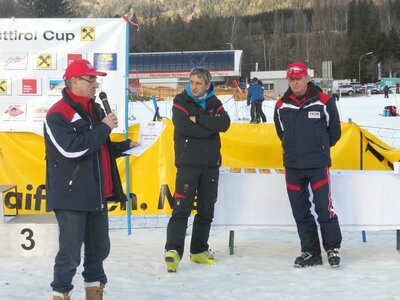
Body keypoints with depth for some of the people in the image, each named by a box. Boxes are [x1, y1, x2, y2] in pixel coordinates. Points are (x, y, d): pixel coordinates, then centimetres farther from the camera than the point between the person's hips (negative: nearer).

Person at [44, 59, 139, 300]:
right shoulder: (58, 114, -12)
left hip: (97, 193, 8)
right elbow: (72, 148, -24)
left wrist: (126, 146, 9)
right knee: (70, 253, -3)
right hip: (71, 196, -8)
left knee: (99, 247, 16)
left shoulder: (95, 110, 16)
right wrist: (104, 128, -17)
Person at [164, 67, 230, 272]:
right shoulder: (181, 101, -1)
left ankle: (199, 251, 20)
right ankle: (173, 251, -16)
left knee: (206, 210, 9)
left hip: (211, 164, 5)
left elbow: (224, 124, -10)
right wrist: (209, 128, -11)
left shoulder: (214, 104, 9)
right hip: (188, 163, -5)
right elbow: (184, 127, -18)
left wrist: (198, 119, -16)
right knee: (182, 207, -14)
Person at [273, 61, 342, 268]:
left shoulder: (324, 102, -5)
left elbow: (334, 132, 6)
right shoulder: (281, 106, 4)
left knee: (324, 207, -6)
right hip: (292, 165, 4)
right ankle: (310, 252, 17)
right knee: (300, 211, 7)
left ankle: (333, 248, 10)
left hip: (318, 165, -4)